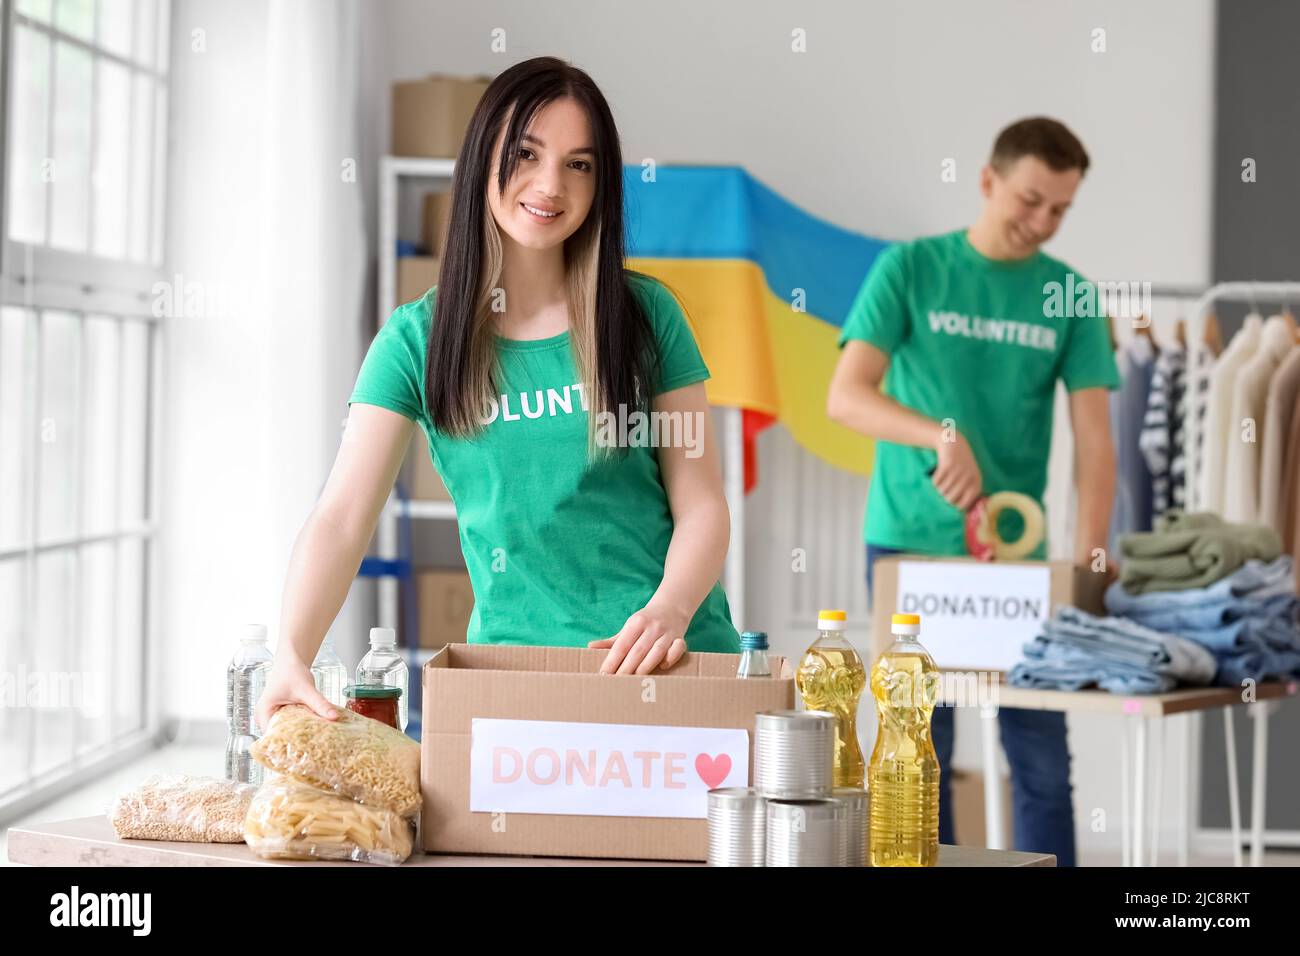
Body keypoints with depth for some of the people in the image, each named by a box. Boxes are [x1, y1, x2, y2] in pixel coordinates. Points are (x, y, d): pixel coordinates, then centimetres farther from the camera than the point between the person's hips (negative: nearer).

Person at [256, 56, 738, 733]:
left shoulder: (646, 316, 4)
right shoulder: (417, 339, 3)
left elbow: (702, 504, 3)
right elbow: (340, 519, -6)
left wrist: (669, 611, -18)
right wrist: (292, 656, -23)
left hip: (676, 657, 0)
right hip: (514, 658, 0)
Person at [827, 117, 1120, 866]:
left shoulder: (1068, 295, 3)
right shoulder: (911, 268, -2)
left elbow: (1095, 438, -2)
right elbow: (846, 396, -11)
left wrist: (1090, 556, -16)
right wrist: (943, 433, -28)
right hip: (909, 542, -2)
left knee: (1042, 754, 2)